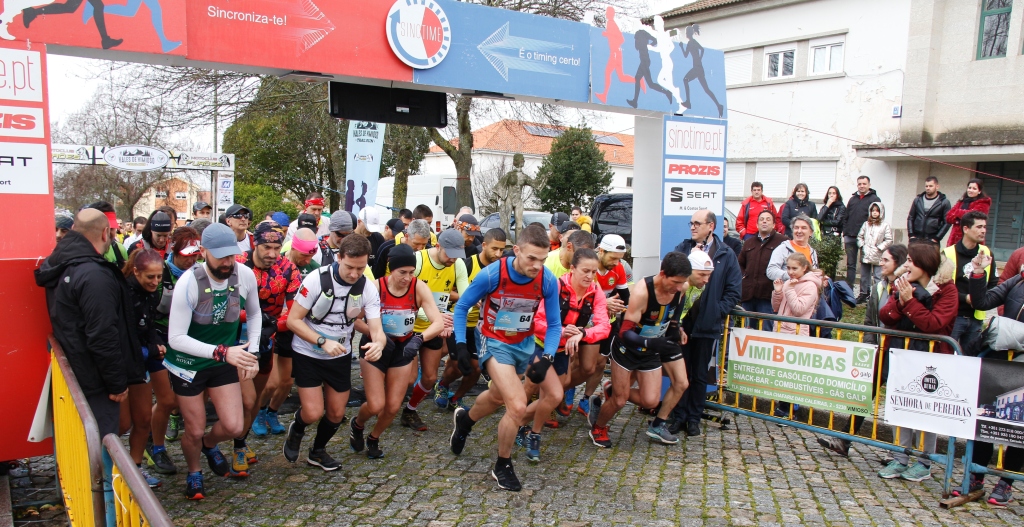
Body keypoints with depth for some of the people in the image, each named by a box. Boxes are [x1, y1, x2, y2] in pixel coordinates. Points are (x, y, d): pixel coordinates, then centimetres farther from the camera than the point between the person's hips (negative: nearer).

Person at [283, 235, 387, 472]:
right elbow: (293, 320, -17)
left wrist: (378, 344, -43)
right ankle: (296, 430, 26)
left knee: (337, 413, 10)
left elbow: (376, 329, -19)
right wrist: (323, 342, -30)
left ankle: (318, 451, 39)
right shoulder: (317, 279, -23)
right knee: (313, 413, -11)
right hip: (307, 354, -3)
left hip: (340, 356, 4)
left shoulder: (368, 290, -14)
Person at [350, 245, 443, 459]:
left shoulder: (419, 288, -17)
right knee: (375, 406, -7)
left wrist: (419, 338, -41)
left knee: (392, 407, 4)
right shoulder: (375, 287, -19)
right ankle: (357, 425, 29)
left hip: (403, 349, 2)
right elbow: (355, 320, -15)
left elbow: (439, 323, -24)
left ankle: (374, 439, 35)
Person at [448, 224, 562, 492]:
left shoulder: (548, 281, -19)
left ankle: (465, 419, 59)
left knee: (497, 396, 26)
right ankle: (502, 467, 7)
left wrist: (546, 360, -21)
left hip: (525, 343, 5)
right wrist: (460, 346, -19)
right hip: (495, 343, -4)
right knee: (518, 406, -18)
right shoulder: (492, 274, -26)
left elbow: (554, 324, -7)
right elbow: (461, 307, -11)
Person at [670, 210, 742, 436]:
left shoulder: (726, 254, 2)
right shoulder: (682, 248, 5)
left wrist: (717, 311, -7)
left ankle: (694, 418, 23)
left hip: (707, 325, -1)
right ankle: (679, 416, 20)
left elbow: (734, 291, 1)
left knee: (699, 375, 11)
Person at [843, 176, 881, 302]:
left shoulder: (874, 199, -1)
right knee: (850, 265, 10)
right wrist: (845, 234, 8)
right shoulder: (852, 199, 15)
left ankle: (864, 293, 2)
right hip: (850, 238, 5)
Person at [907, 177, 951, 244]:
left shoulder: (944, 202, 1)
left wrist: (937, 238, -9)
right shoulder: (918, 200, 10)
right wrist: (911, 235, 1)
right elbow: (910, 218, 12)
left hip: (932, 241, -3)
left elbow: (947, 222, -2)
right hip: (916, 239, 3)